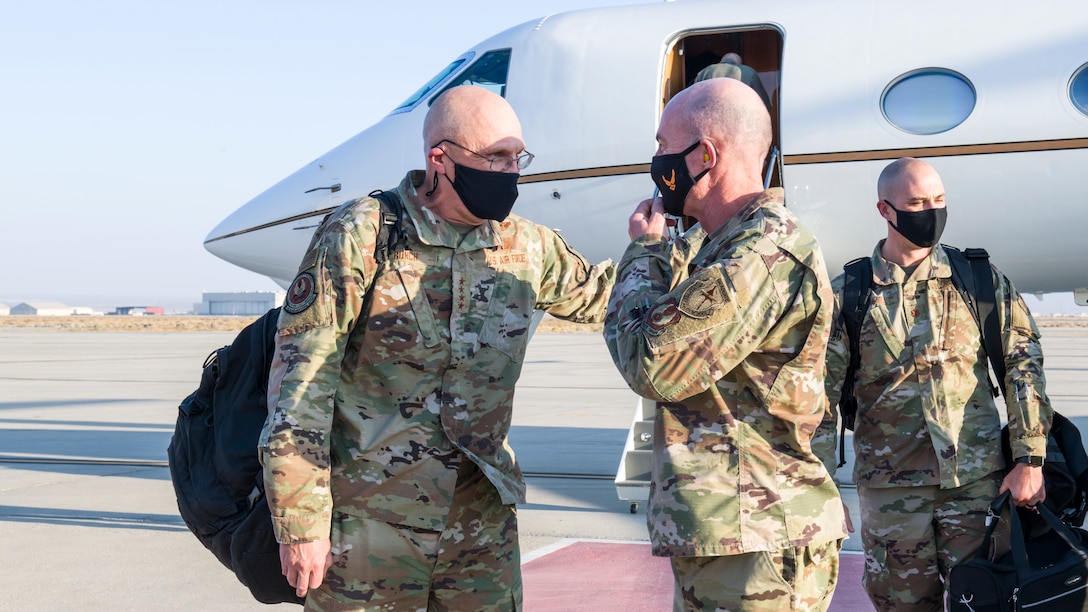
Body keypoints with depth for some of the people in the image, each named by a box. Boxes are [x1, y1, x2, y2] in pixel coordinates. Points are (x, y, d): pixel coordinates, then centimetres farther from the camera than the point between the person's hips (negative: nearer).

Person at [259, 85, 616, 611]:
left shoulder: (527, 246, 6)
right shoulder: (360, 236, -11)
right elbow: (300, 380, -12)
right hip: (370, 525, -5)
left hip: (482, 526, 5)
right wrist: (301, 524, -14)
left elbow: (599, 294, 26)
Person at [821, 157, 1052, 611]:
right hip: (890, 484, 0)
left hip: (978, 477, 0)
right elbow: (822, 393, 3)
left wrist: (1030, 461, -5)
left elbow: (1023, 363, 4)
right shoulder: (848, 295, 3)